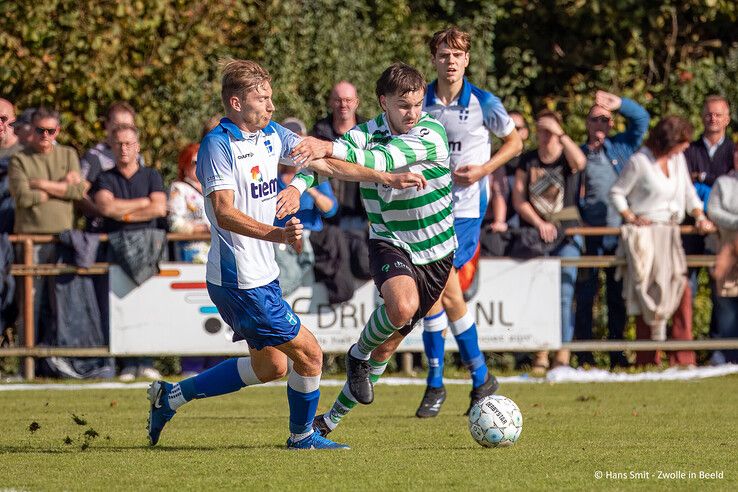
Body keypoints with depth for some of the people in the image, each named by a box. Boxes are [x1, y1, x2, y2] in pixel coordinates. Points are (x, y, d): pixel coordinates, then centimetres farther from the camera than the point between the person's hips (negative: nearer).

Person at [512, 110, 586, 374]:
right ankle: (540, 355, 0)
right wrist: (538, 223, -8)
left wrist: (560, 133, -19)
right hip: (535, 234, 2)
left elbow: (580, 162, -23)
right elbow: (518, 198, 4)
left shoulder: (567, 156, 3)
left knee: (563, 294, -10)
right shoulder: (527, 160, 11)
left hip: (565, 233, -2)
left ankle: (562, 355, -11)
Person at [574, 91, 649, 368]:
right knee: (586, 293, -5)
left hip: (620, 234, 3)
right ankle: (583, 354, -2)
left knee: (618, 295, 7)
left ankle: (616, 353, 13)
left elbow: (642, 118, 8)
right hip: (590, 236, -3)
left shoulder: (622, 147, 12)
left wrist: (618, 103, -7)